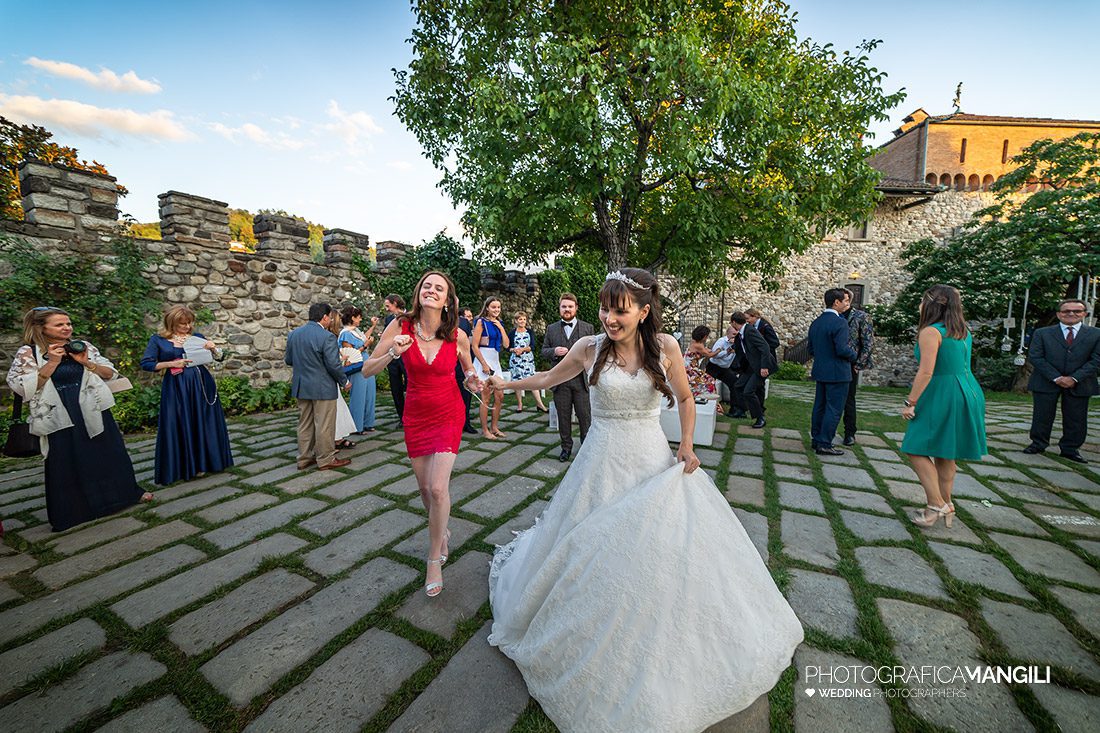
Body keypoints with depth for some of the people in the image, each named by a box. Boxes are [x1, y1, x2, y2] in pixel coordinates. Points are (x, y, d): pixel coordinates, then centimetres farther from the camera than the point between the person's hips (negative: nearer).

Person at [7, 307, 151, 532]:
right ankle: (69, 512, 23)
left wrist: (87, 363, -12)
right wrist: (52, 363, -17)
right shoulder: (28, 352, -2)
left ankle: (129, 492, 27)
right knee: (66, 463, 7)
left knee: (109, 452, 12)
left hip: (94, 412, 2)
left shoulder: (84, 346, 4)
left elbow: (110, 373, 4)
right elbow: (22, 387, -10)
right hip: (61, 417, -2)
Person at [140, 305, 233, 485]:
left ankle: (203, 462, 23)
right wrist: (171, 364, -13)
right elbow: (146, 363, -2)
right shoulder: (158, 340, 2)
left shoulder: (197, 337, 8)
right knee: (178, 427, 4)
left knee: (203, 424, 8)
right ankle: (179, 467, 17)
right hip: (175, 389, -2)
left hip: (201, 386, 3)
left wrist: (213, 348, -10)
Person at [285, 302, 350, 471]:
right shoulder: (327, 337, -18)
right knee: (324, 425, 3)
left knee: (304, 424, 16)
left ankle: (304, 458, 25)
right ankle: (326, 459, 12)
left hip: (301, 387, 7)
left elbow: (288, 360, 12)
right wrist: (344, 381, -4)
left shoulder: (293, 333, 5)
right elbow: (334, 365, -19)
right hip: (323, 388, -7)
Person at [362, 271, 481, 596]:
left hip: (448, 415, -2)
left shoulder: (458, 336, -12)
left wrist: (472, 381, -15)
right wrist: (392, 353, -25)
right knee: (425, 487, 13)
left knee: (438, 488, -11)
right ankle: (441, 531, 45)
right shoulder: (401, 326, -11)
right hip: (416, 415, 2)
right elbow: (367, 369, -7)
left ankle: (434, 559, 13)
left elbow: (468, 369, 8)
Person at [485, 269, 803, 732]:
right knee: (592, 554, 9)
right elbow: (549, 378, 8)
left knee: (666, 551, 10)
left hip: (654, 463, 1)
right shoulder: (589, 348, -8)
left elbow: (685, 399, 7)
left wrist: (687, 445, -3)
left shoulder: (665, 347, -6)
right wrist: (506, 382, 4)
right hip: (603, 464, -1)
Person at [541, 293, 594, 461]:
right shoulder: (551, 329, 10)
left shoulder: (588, 328, 6)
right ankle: (566, 446, 25)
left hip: (581, 380, -1)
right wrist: (554, 351, -11)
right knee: (563, 417, 10)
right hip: (560, 381, 2)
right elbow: (544, 351, 10)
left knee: (585, 416, 4)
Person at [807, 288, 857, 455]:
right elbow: (842, 349, -22)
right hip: (837, 372, -8)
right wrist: (853, 355, -3)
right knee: (834, 409, -1)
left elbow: (810, 349, 11)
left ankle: (816, 439, 24)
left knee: (820, 406, 15)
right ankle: (824, 444, 2)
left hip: (820, 372, 8)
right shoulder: (839, 322, -17)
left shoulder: (816, 322, 8)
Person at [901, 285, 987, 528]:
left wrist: (910, 402, -17)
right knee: (945, 453, 16)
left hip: (943, 396, -9)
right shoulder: (963, 331, 14)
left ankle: (937, 505, -2)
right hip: (967, 392, 9)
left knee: (917, 449, -1)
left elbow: (926, 372, -21)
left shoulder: (931, 332, -14)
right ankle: (945, 504, 24)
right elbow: (959, 365, 16)